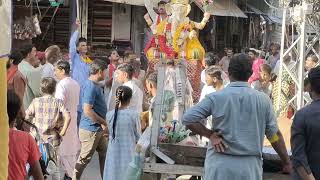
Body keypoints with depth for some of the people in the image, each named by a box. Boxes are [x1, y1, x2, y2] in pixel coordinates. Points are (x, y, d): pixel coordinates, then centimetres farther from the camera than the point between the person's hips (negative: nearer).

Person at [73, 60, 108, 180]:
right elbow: (87, 110, -27)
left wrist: (103, 123, 15)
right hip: (90, 129, -10)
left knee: (104, 154, 17)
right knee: (85, 158, 1)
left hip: (98, 129, 10)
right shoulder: (91, 87, -21)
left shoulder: (95, 85, 11)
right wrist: (103, 123, -19)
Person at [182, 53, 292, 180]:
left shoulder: (216, 98, -4)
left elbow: (188, 118, -7)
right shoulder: (263, 100, 1)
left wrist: (210, 134, 0)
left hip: (220, 166, -1)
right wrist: (287, 163, 15)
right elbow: (275, 135, 5)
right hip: (250, 167, 1)